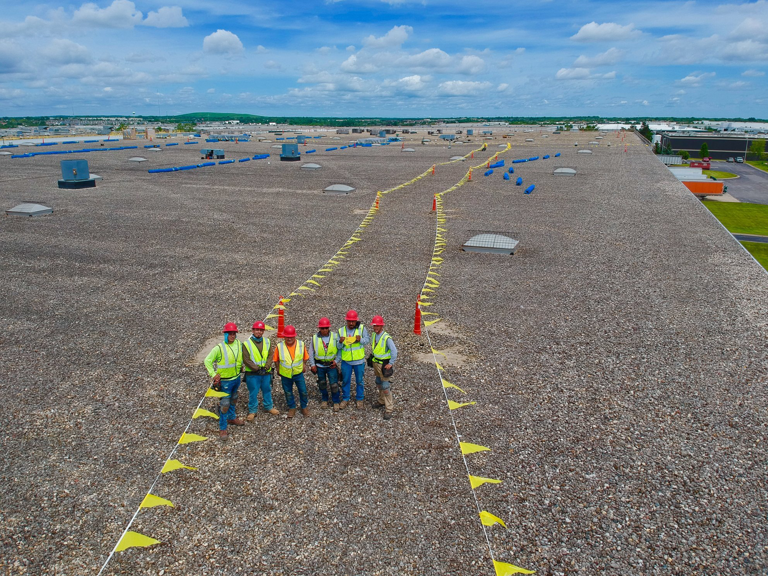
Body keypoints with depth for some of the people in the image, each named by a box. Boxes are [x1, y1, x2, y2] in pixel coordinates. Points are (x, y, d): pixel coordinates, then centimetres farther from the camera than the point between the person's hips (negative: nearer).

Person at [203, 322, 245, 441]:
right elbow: (207, 361, -15)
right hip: (225, 381, -6)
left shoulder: (239, 344, -5)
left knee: (233, 400, 25)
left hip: (236, 378, 6)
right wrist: (214, 375, -17)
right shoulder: (219, 348, -22)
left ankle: (232, 418, 47)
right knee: (225, 404, -2)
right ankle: (222, 429, 10)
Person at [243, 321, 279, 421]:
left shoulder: (267, 342, 3)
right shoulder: (247, 343, -9)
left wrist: (266, 367, -14)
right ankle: (252, 411, 21)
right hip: (252, 374, -3)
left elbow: (270, 356, 0)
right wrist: (257, 369, -17)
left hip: (266, 372, 3)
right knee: (253, 393, 6)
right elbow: (246, 359, -12)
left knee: (267, 390, 17)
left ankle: (269, 407, 35)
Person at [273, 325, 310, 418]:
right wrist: (278, 369, 6)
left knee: (303, 391, 6)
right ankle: (292, 408, 34)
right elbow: (276, 359, 2)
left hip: (298, 373, 0)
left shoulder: (301, 344, -9)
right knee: (288, 392, 14)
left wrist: (304, 365, 9)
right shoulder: (279, 346, -13)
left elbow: (305, 357, 8)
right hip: (285, 374, 0)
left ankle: (304, 407, 29)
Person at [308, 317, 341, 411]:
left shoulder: (335, 336, -7)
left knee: (334, 384, -1)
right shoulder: (314, 338, -5)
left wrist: (336, 360, -9)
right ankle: (324, 400, 35)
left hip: (332, 365, -1)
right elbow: (311, 352, 3)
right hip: (319, 365, 2)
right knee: (322, 384, 15)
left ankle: (336, 402, 17)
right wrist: (312, 364, 1)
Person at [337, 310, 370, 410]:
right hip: (346, 361, 1)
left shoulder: (361, 328, -8)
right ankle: (345, 399, 32)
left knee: (359, 381, 12)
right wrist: (340, 342, -19)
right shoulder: (341, 330, -2)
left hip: (359, 360, -1)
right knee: (345, 381, 13)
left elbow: (367, 339, -5)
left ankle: (360, 399, 30)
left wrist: (360, 339, -24)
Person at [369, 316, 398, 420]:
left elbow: (394, 351, -26)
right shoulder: (374, 335, 0)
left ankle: (389, 409, 6)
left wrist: (391, 363, -23)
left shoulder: (386, 338, -25)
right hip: (376, 363, 8)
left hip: (384, 365, -8)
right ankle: (382, 401, 42)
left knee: (385, 386, -4)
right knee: (378, 383, 22)